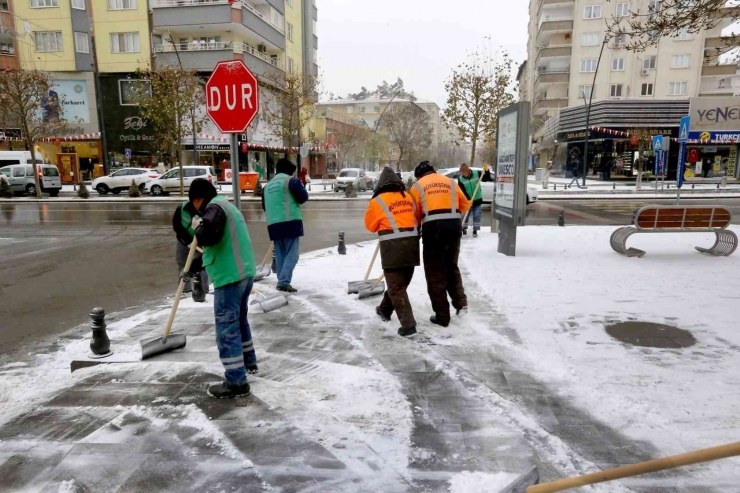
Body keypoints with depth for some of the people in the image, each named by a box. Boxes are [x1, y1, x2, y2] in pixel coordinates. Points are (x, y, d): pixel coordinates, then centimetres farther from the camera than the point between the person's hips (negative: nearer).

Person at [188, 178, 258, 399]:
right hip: (244, 272, 10)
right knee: (239, 319, 24)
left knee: (227, 327, -6)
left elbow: (208, 236, -27)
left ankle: (236, 382, -3)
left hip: (230, 277, -10)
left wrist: (197, 226, -6)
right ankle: (249, 362, 38)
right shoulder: (228, 206, 24)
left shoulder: (215, 206, -8)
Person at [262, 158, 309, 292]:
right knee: (291, 254, -5)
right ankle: (284, 282, -15)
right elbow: (303, 198, -2)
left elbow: (265, 206, 25)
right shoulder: (291, 180, -2)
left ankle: (282, 281, 14)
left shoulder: (268, 185, 19)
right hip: (290, 222, -6)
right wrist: (301, 188, 16)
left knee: (280, 255, 13)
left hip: (273, 224, 7)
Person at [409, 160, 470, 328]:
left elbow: (414, 214, 6)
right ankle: (460, 302, 12)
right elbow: (465, 205, 22)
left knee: (435, 272, 5)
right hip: (453, 226, 3)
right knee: (452, 266, 23)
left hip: (432, 228, -3)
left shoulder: (417, 186, 10)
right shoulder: (451, 182, 18)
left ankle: (442, 316, 9)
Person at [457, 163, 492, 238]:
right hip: (467, 201, 0)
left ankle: (475, 231, 12)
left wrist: (486, 170, -19)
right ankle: (463, 229, 25)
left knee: (476, 216, 3)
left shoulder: (477, 173, -10)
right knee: (465, 215, 6)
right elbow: (462, 191, -14)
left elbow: (486, 178, -2)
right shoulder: (460, 179, -11)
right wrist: (468, 200, -24)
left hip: (477, 199, 0)